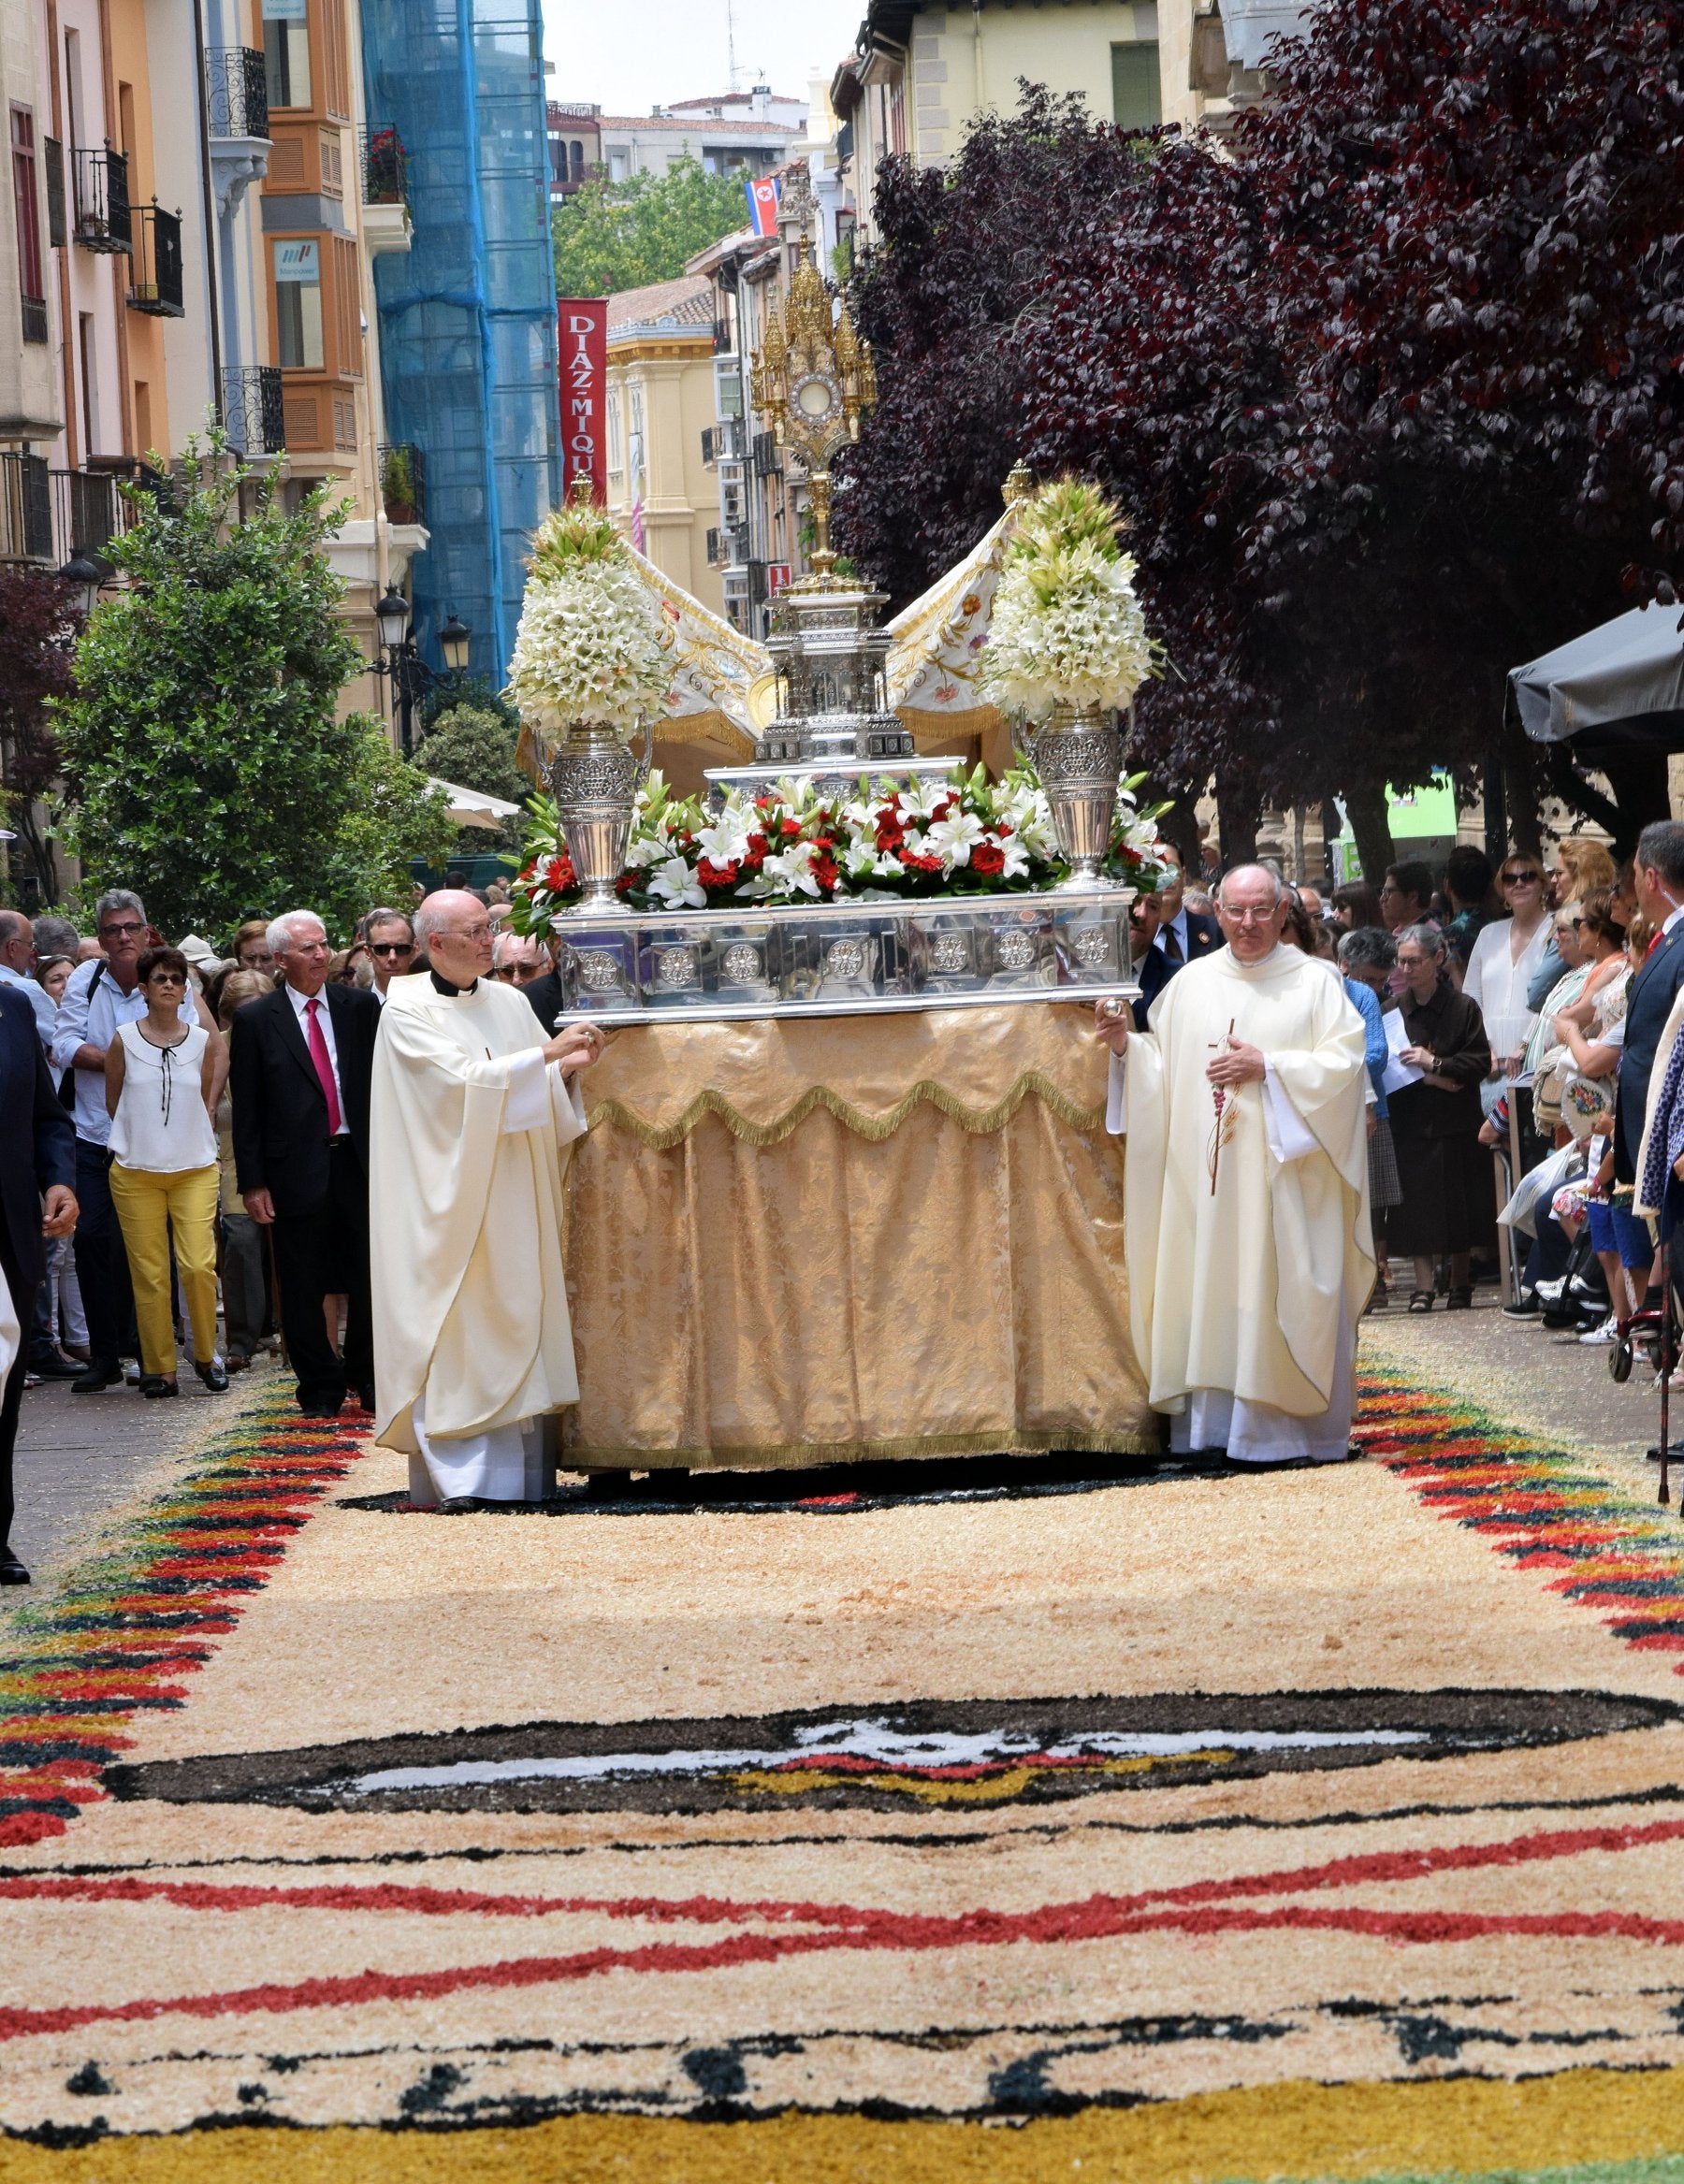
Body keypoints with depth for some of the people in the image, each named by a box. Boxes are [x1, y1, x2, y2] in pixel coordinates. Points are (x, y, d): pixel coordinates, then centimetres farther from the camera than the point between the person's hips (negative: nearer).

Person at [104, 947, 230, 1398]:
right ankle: (158, 1367, 5)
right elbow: (113, 1103, 11)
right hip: (135, 1171, -1)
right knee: (149, 1273, -2)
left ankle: (206, 1355, 7)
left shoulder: (204, 1041, 5)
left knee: (198, 1264, -12)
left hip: (195, 1169, 1)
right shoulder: (124, 1040, 1)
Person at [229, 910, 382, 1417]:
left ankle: (367, 1376, 18)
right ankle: (321, 1388, 15)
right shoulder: (255, 1020, 0)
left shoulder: (360, 1006, 7)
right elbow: (245, 1108, 0)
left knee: (369, 1279, 4)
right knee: (303, 1286, 4)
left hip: (358, 1161, 2)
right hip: (296, 1170, -2)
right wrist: (252, 1182, -5)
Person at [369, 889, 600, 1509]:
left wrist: (569, 1067, -8)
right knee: (452, 1334, -7)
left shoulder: (510, 1003, 11)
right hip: (447, 1197, -5)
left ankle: (517, 1466, 5)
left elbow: (540, 1095, 13)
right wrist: (546, 1054, -17)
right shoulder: (408, 1010, -5)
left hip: (512, 1196, 5)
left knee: (516, 1322, 3)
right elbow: (464, 1079, -17)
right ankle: (453, 1473, -7)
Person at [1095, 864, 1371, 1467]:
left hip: (1284, 1173, -3)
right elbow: (1163, 1072, 14)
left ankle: (1290, 1426, -1)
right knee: (1209, 1295, 1)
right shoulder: (1191, 983, 12)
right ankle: (1212, 1422, 4)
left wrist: (1269, 1067, -13)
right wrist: (1126, 1047, -4)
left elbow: (1344, 1065, -5)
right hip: (1206, 1179, 3)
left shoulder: (1315, 982, 3)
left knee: (1284, 1297, -5)